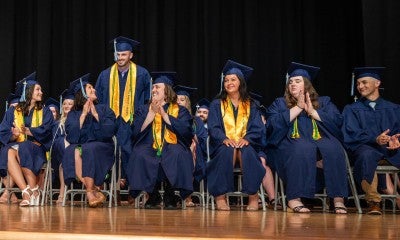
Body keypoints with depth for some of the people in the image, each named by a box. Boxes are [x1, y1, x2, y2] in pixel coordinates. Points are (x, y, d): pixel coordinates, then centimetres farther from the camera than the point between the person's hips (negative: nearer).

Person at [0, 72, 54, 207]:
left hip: (36, 147, -1)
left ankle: (34, 190, -27)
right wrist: (13, 135, -17)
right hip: (15, 145, 2)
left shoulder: (45, 112, 15)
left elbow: (44, 131, -4)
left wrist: (26, 130, -21)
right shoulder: (12, 111, 17)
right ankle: (26, 192, -40)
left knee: (23, 151, -36)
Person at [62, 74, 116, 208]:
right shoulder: (73, 114, 14)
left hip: (101, 147, -1)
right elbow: (71, 136, -4)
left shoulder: (104, 109, 13)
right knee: (73, 152, -34)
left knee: (87, 150, -35)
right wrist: (83, 114, -5)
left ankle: (90, 192, -32)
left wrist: (95, 114, -5)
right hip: (80, 145, 1)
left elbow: (110, 131, -2)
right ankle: (94, 191, -36)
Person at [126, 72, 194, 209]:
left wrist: (163, 114, -9)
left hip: (172, 149, -1)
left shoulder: (180, 111, 13)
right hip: (150, 150, 2)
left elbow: (185, 131, -8)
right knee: (140, 154, -32)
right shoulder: (144, 110, 18)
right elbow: (136, 132, 1)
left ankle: (170, 196, -19)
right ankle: (153, 196, -18)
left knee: (177, 153, -35)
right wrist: (152, 113, -6)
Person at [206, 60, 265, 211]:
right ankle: (220, 196, -31)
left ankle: (253, 197, -28)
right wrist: (224, 139, -22)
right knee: (227, 151, -35)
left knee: (247, 152, -34)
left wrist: (246, 139, -19)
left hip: (245, 145, 1)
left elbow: (257, 128, 2)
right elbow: (213, 127, -1)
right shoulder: (217, 104, 11)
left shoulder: (250, 105, 13)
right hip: (224, 146, 0)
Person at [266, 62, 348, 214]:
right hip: (290, 144, -2)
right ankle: (294, 199, -38)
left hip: (320, 140, 2)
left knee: (333, 147, -31)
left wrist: (312, 112, -3)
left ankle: (338, 199, -32)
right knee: (303, 148, -36)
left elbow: (337, 121, 3)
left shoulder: (324, 102, 20)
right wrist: (298, 107, -2)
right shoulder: (280, 103, 18)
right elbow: (273, 124, -2)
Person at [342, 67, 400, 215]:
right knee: (366, 155, -39)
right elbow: (352, 134, 0)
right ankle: (373, 201, -30)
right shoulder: (351, 109, 17)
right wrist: (375, 139, -19)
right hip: (365, 147, -1)